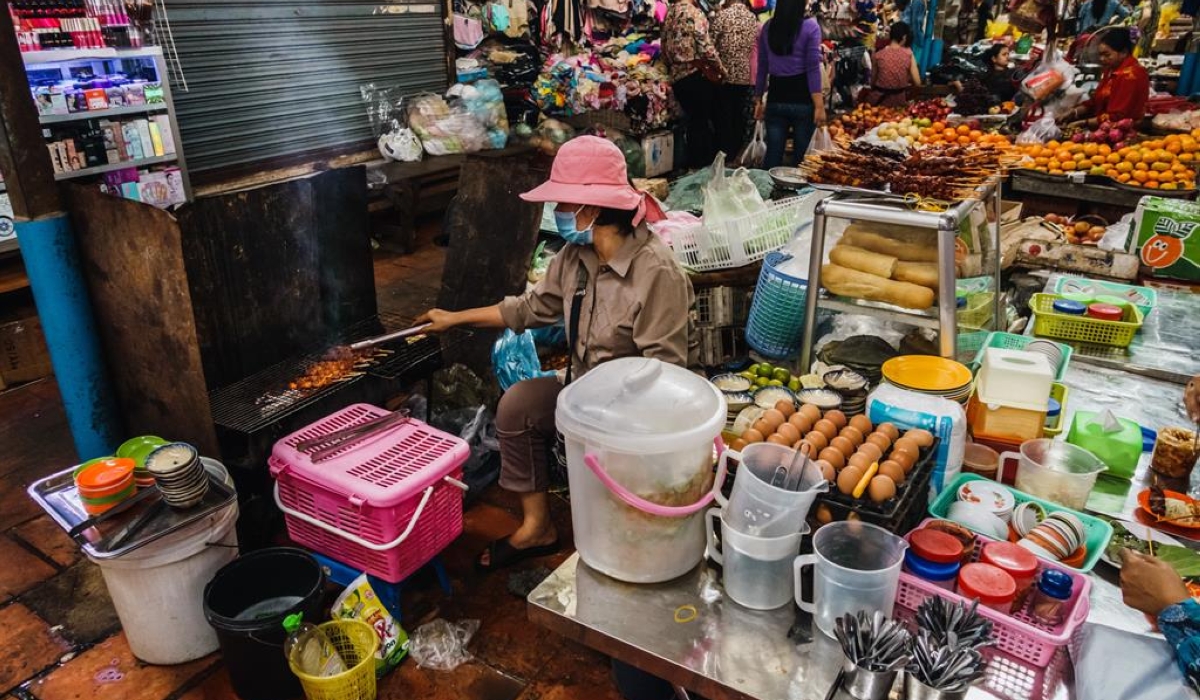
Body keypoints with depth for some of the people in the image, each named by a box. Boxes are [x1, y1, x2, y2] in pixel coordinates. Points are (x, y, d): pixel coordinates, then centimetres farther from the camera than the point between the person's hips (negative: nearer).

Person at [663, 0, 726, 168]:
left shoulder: (669, 14, 13)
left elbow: (664, 48, 15)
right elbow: (704, 45, -14)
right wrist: (720, 68, -2)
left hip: (677, 76, 7)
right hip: (697, 74, -7)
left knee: (694, 122, 14)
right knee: (703, 123, -1)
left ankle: (693, 165, 16)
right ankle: (702, 165, 2)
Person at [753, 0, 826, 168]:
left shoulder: (768, 27, 7)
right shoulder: (810, 27, -5)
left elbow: (762, 67, 11)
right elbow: (813, 68, -10)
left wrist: (758, 100, 18)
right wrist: (819, 106, -11)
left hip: (776, 98, 4)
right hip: (802, 98, -3)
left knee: (773, 155, 8)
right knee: (800, 158, 5)